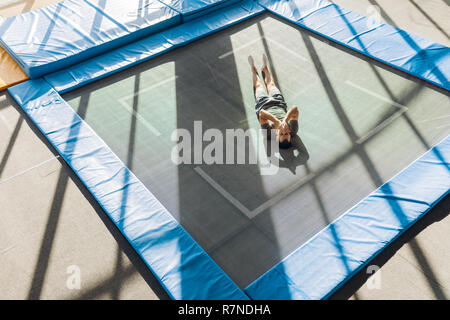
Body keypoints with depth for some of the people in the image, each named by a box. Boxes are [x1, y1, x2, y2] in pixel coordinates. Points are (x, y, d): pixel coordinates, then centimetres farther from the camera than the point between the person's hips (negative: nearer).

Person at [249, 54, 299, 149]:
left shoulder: (269, 133, -47)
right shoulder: (293, 131, -41)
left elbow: (261, 113, -60)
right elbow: (295, 109, -54)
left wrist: (277, 122, -70)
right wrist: (285, 121, -67)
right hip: (279, 103, 2)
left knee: (258, 85, 22)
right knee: (271, 84, 25)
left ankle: (253, 68, 56)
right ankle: (265, 68, 60)